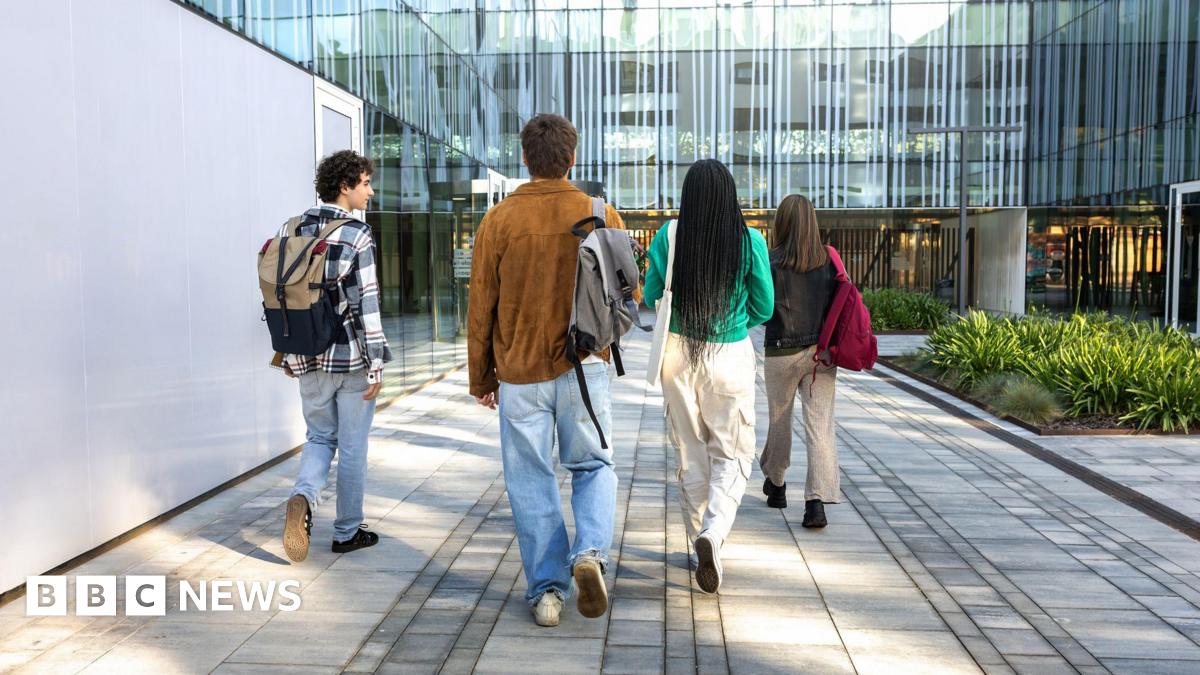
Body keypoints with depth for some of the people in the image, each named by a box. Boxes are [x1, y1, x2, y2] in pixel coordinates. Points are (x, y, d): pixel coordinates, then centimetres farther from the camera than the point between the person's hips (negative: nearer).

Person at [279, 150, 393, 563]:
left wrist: (285, 352, 18)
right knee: (352, 447, 8)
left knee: (319, 437, 19)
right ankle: (347, 532, 19)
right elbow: (365, 304, -16)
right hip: (351, 357, -5)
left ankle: (303, 497, -8)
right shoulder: (356, 235, -13)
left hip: (309, 358, 5)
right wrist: (376, 364, -12)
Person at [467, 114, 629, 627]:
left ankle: (546, 589, 13)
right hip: (584, 367, 1)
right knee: (593, 465, 18)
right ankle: (590, 552, -3)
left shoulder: (499, 220, -4)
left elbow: (480, 306, -1)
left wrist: (480, 378, 9)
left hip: (519, 374, 0)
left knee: (531, 482, 10)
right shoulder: (602, 215, -2)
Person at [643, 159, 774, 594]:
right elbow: (764, 308, 0)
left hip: (679, 354, 2)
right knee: (732, 453, 11)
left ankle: (700, 546, 26)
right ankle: (713, 533, -12)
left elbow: (651, 298, 3)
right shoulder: (750, 241, -9)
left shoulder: (668, 238, -7)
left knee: (690, 455, 15)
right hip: (732, 356, -2)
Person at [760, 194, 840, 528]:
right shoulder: (828, 260, 0)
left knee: (779, 421, 17)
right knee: (820, 426, -1)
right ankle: (817, 501, -11)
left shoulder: (772, 261, -9)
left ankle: (776, 483, 36)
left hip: (782, 352, -2)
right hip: (821, 352, 2)